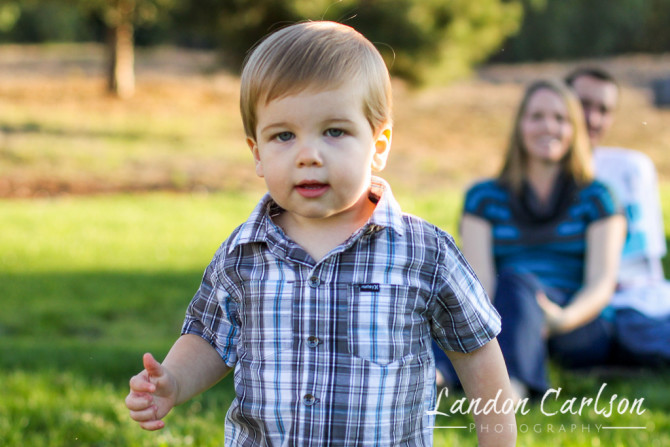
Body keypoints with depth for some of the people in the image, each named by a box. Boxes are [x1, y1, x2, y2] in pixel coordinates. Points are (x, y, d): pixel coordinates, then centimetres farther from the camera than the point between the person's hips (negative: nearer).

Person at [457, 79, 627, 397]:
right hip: (501, 321, 1)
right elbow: (479, 279, 3)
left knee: (515, 280, -33)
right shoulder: (485, 198, 17)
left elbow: (602, 283, 0)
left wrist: (565, 317, -22)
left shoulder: (595, 198, 14)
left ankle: (511, 383, -61)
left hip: (582, 333, -1)